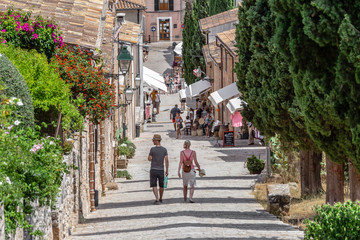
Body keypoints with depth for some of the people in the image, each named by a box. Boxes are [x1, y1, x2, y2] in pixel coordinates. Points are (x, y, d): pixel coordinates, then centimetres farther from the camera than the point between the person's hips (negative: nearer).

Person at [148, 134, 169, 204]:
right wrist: (167, 170, -3)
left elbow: (149, 159, -1)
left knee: (154, 186, -1)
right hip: (161, 170, 3)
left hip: (153, 170, -3)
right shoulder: (164, 150, -2)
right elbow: (166, 160, -7)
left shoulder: (152, 149, -11)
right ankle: (160, 199, 32)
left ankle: (157, 199, -15)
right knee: (161, 185, 19)